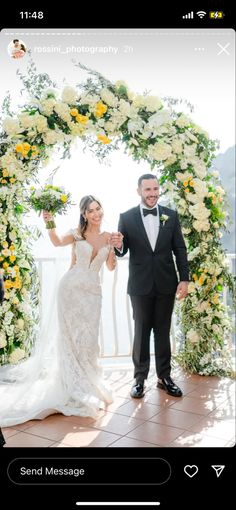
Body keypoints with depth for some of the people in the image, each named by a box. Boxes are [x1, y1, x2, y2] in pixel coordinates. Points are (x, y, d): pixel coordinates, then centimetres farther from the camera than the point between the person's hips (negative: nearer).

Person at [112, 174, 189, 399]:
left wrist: (184, 279, -3)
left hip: (166, 283, 2)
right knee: (141, 331, 9)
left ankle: (164, 377, 24)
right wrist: (118, 246, -24)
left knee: (163, 331, 12)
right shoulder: (127, 217, -2)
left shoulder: (171, 215, 2)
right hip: (140, 285, -1)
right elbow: (123, 251, -1)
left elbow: (180, 249, 3)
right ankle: (140, 378, 19)